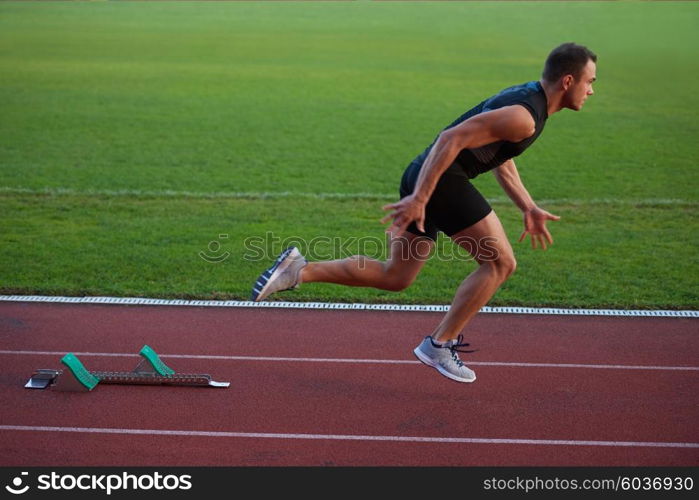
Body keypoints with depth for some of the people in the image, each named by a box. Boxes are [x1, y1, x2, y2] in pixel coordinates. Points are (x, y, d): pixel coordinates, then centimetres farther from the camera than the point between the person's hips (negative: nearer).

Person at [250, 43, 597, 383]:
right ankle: (439, 345, 5)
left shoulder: (526, 98, 20)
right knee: (500, 263, 0)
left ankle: (300, 270, 8)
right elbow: (452, 138, -22)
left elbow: (502, 163, 29)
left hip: (421, 177, 10)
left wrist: (530, 209, 22)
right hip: (440, 180, -10)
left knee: (395, 276, 13)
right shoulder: (523, 116, -13)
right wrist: (419, 198, -25)